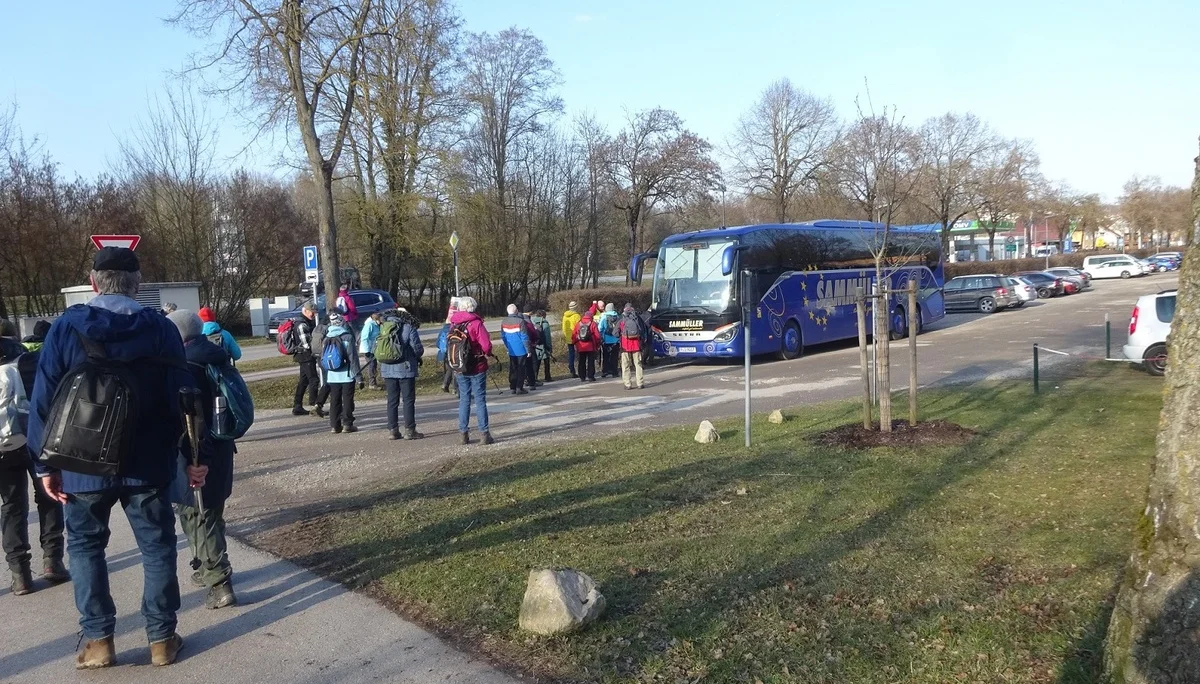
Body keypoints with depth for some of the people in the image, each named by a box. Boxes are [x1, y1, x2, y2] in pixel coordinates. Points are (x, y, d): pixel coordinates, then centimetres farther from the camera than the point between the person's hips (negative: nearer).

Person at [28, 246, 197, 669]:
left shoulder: (66, 327, -5)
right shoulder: (161, 329, -5)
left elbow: (44, 401, -4)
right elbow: (182, 397, -4)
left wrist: (45, 463, 3)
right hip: (146, 464, 0)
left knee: (85, 546, 15)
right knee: (157, 546, 10)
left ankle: (98, 641, 16)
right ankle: (162, 638, 15)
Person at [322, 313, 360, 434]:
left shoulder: (326, 339, 6)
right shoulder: (348, 337, -9)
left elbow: (322, 360, 9)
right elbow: (353, 357, -12)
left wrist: (325, 379, 17)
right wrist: (357, 374, -8)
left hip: (332, 377, 4)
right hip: (347, 376, -4)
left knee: (334, 401, 9)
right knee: (347, 400, 4)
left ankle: (334, 426, 9)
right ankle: (347, 424, 4)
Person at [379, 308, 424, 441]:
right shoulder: (409, 328, -7)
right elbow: (418, 349, -9)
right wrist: (417, 358, 11)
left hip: (388, 370, 4)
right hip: (406, 370, -4)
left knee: (392, 400, 10)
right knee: (408, 400, 2)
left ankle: (393, 430, 11)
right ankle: (409, 430, 2)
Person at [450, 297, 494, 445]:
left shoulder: (453, 324, 2)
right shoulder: (476, 323, -12)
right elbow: (486, 345, -17)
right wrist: (487, 353, 3)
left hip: (460, 368, 4)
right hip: (477, 367, -4)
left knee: (464, 400, 11)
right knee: (480, 400, 1)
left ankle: (464, 433, 13)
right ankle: (484, 433, 1)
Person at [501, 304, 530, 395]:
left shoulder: (503, 322, 1)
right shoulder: (520, 321, -16)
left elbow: (502, 336, 11)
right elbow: (524, 337, -15)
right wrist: (528, 350, -8)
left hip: (511, 351, 5)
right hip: (521, 350, -5)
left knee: (512, 369, 13)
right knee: (521, 369, 2)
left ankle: (513, 387, 15)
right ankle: (519, 388, 1)